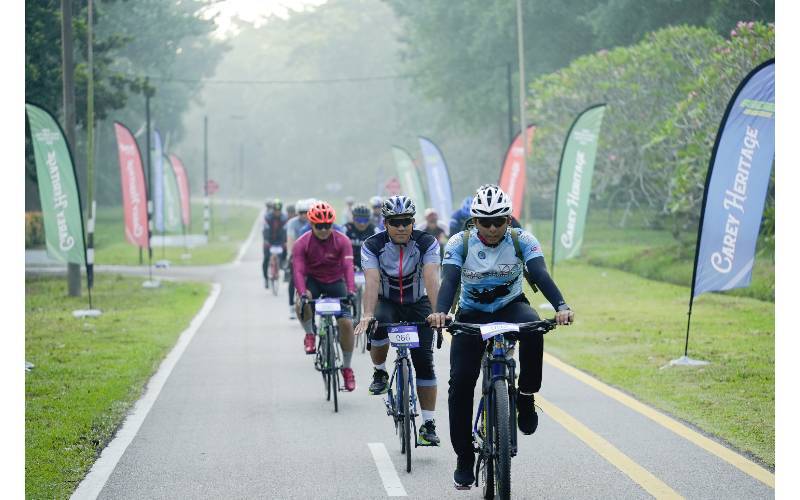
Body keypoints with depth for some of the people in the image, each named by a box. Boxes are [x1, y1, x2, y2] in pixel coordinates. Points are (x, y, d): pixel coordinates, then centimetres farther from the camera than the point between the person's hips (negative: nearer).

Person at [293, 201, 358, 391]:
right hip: (313, 281, -1)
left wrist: (351, 290, -43)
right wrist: (303, 292, -45)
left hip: (335, 282, 1)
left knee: (346, 322, -13)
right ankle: (310, 334, -4)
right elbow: (299, 270, -27)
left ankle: (347, 367, 4)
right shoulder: (302, 244, -17)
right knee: (302, 304, -35)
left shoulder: (342, 241, -16)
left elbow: (348, 267, -27)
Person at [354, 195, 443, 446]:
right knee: (379, 327, -35)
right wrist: (367, 315, -48)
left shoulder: (426, 243, -20)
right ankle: (380, 374, -7)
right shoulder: (373, 246, -19)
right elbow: (372, 281, -32)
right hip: (387, 302, 0)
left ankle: (428, 425, -4)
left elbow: (431, 279, -32)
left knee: (424, 362, -11)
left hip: (417, 305, 0)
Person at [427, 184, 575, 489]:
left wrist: (561, 307, -45)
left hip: (511, 307, 0)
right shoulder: (459, 243, -15)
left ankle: (526, 397, -16)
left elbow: (540, 275, -27)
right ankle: (464, 458, -2)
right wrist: (440, 312, -48)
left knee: (533, 326, -36)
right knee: (460, 382, -14)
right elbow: (449, 281, -27)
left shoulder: (522, 241, -14)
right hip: (472, 315, 0)